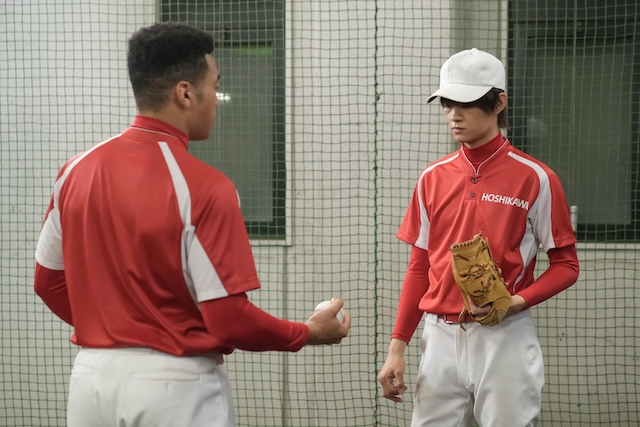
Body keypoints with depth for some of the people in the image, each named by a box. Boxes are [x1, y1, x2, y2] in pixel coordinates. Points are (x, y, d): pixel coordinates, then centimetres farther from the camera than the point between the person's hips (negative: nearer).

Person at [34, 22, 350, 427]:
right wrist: (308, 333, 1)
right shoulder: (203, 186, -17)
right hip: (176, 386, -5)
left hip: (92, 376, 5)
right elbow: (229, 319, -16)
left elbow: (48, 282, 10)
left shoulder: (77, 170, 1)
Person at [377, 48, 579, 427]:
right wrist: (397, 347, 7)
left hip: (505, 339, -4)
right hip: (440, 338, 4)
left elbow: (566, 265, -1)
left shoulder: (535, 178, -4)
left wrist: (516, 301, -18)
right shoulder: (433, 178, 8)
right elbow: (419, 267, 12)